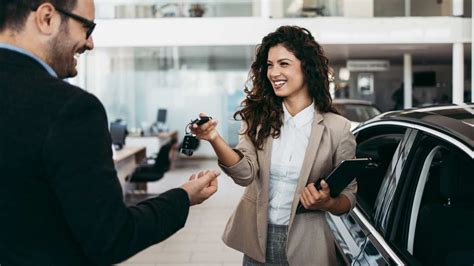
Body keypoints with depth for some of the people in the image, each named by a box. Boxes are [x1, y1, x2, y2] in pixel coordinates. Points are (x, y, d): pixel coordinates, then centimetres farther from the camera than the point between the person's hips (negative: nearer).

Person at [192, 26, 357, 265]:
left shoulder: (337, 128, -7)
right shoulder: (259, 118, -1)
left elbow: (349, 195, -2)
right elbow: (246, 173, -14)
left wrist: (327, 203, -22)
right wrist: (215, 139, -29)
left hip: (305, 246, -2)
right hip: (257, 243, 2)